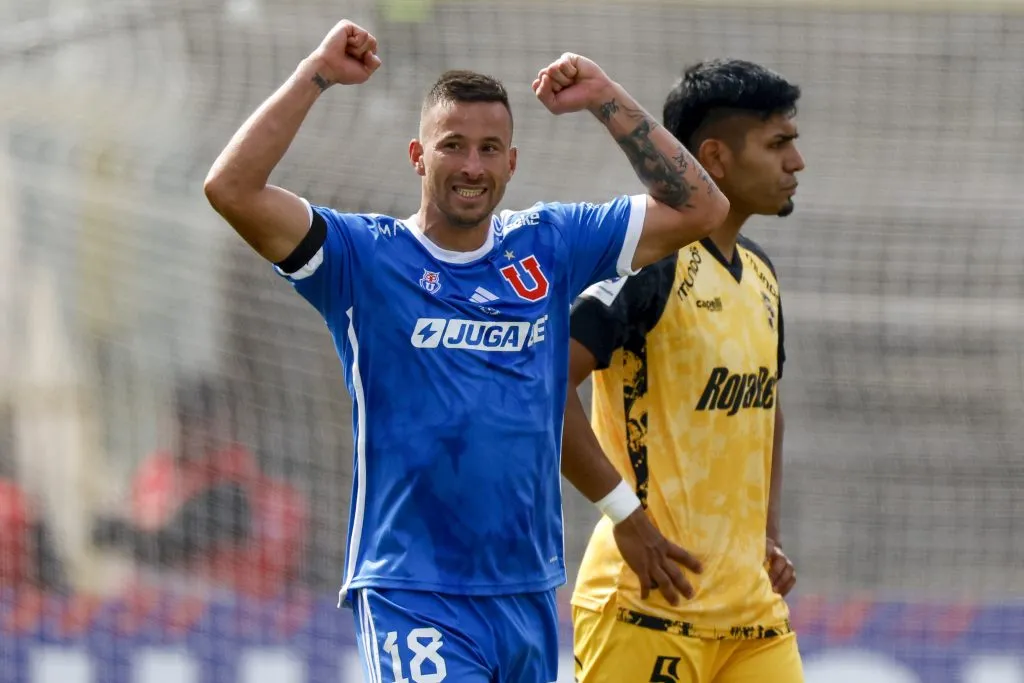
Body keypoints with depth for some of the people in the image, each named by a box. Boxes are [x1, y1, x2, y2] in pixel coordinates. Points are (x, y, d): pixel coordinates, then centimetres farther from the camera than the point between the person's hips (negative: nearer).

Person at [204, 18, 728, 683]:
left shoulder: (549, 247, 9)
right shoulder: (366, 258, -2)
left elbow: (699, 209, 8)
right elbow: (231, 188, -13)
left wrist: (607, 99, 2)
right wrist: (316, 74, -12)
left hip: (531, 596, 5)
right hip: (411, 596, -5)